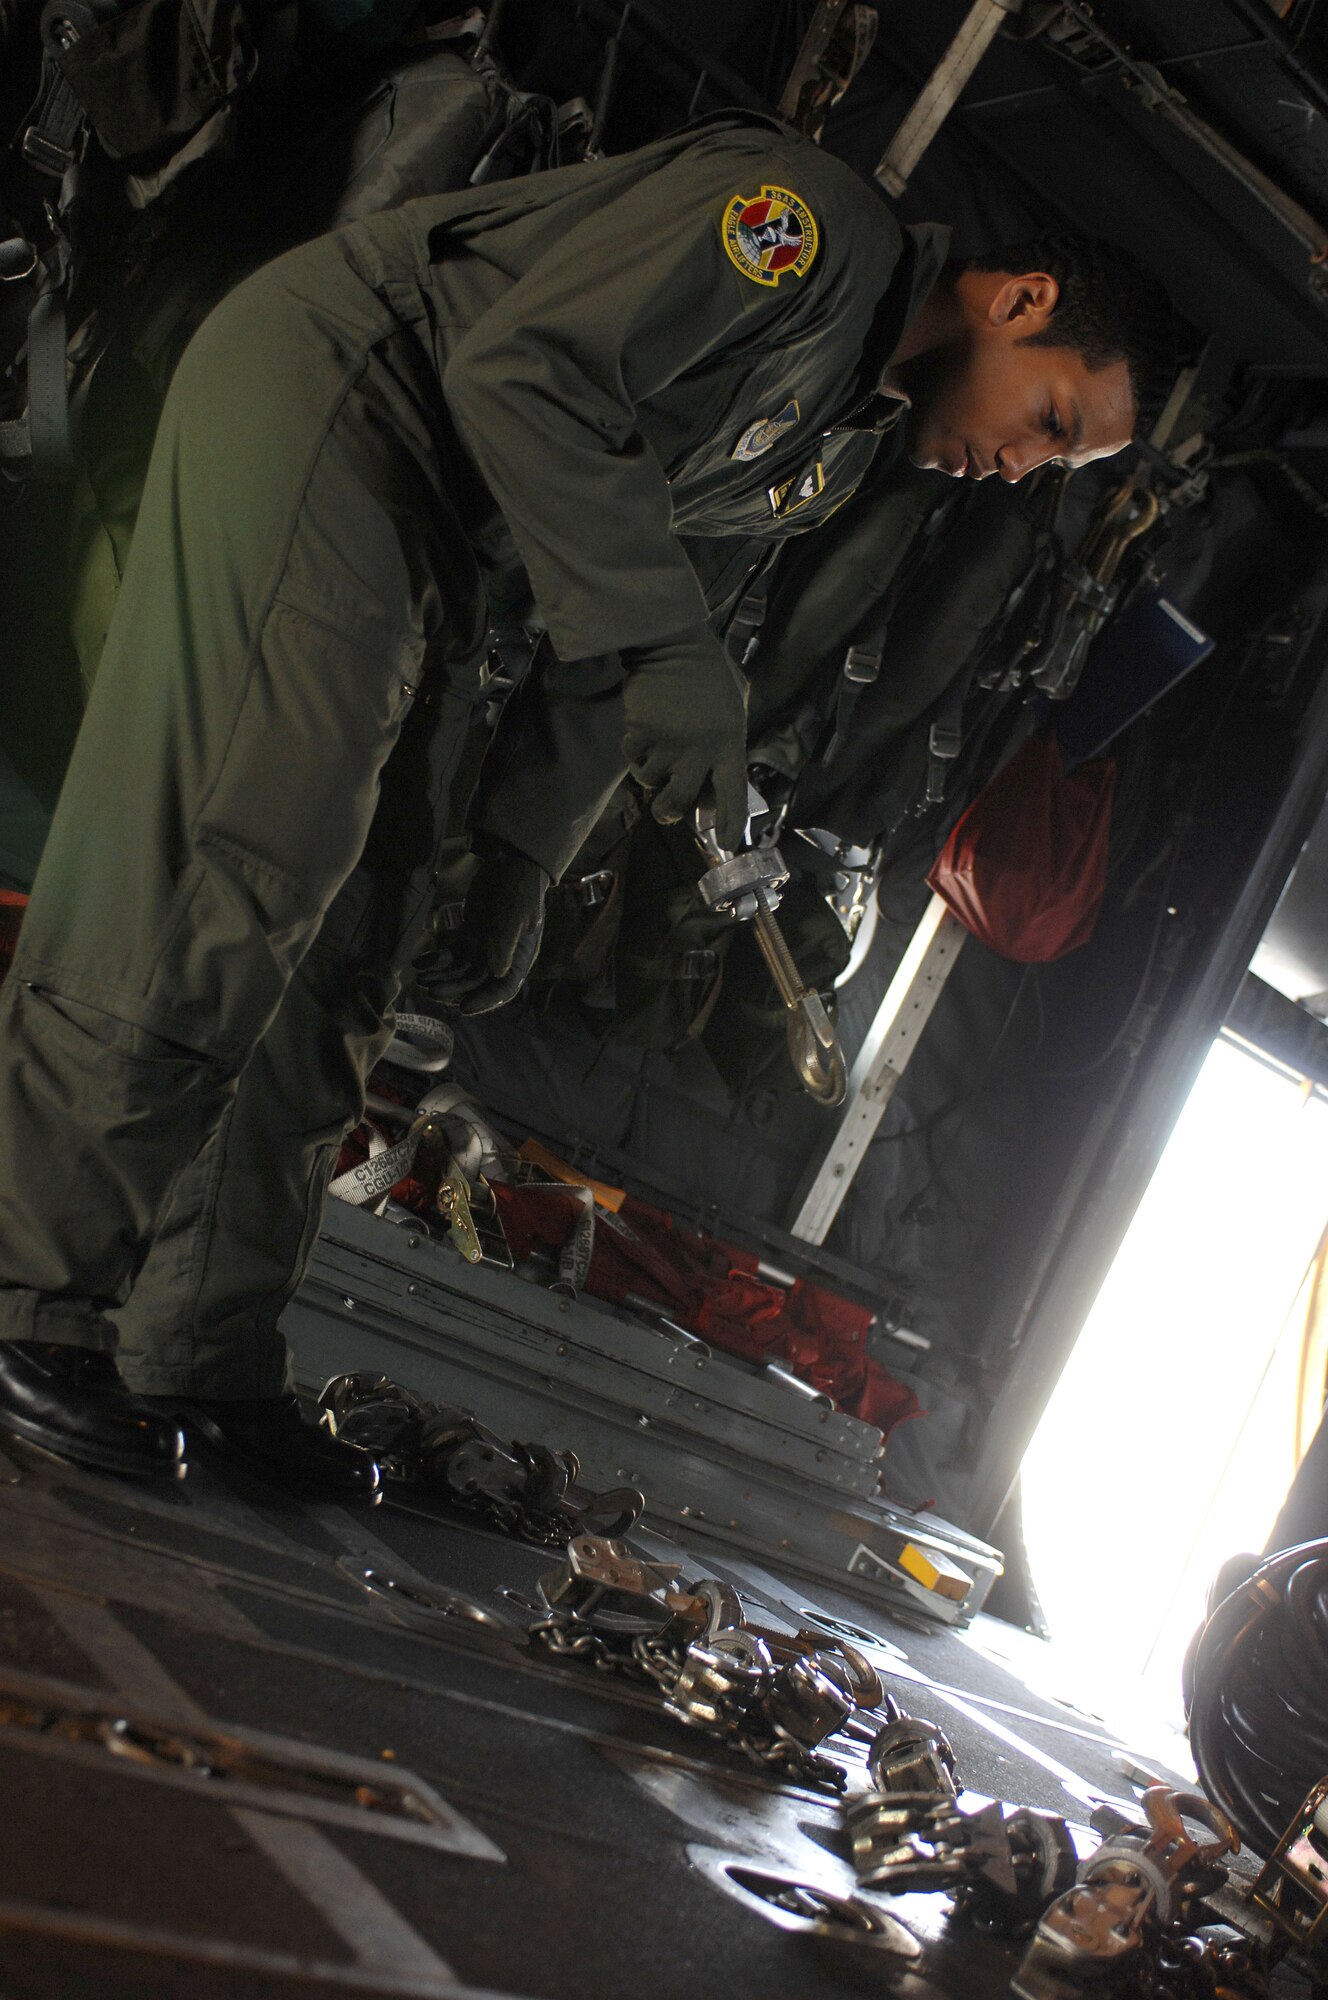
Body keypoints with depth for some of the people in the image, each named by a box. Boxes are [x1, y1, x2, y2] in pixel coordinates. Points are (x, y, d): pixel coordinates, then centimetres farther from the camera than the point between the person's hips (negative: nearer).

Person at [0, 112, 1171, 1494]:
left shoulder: (830, 452, 13)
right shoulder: (811, 219, -15)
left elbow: (602, 602, 16)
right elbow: (525, 370, -24)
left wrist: (522, 846, 9)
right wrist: (668, 650, -27)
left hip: (436, 536, 9)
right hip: (314, 391, -9)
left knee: (351, 950, 2)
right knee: (242, 864, -18)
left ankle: (211, 1363, 6)